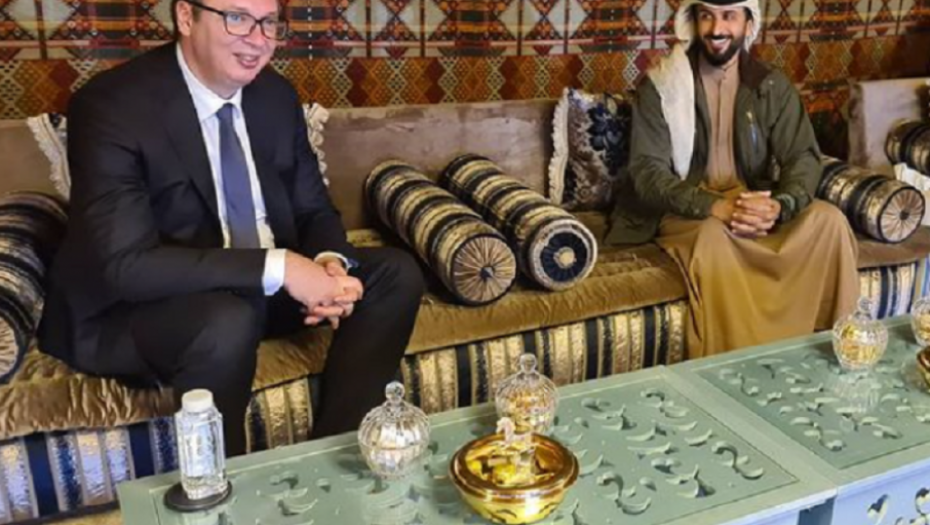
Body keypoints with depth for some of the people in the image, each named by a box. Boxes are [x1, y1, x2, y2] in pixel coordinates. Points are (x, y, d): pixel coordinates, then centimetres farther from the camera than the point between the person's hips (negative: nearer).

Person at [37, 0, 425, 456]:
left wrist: (330, 263, -19)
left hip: (261, 288, 7)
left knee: (397, 274, -6)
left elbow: (314, 210, 6)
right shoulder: (111, 106, -19)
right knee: (228, 321, -38)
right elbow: (125, 264, -27)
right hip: (135, 308, -6)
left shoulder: (276, 95, 0)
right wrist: (277, 267, -32)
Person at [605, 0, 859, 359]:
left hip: (755, 208, 4)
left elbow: (804, 157, -4)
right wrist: (715, 206, -32)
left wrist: (780, 205, -28)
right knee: (713, 234, -36)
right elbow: (647, 172, -16)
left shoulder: (772, 87, 4)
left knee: (828, 220, -20)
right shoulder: (660, 86, -7)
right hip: (685, 212, -3)